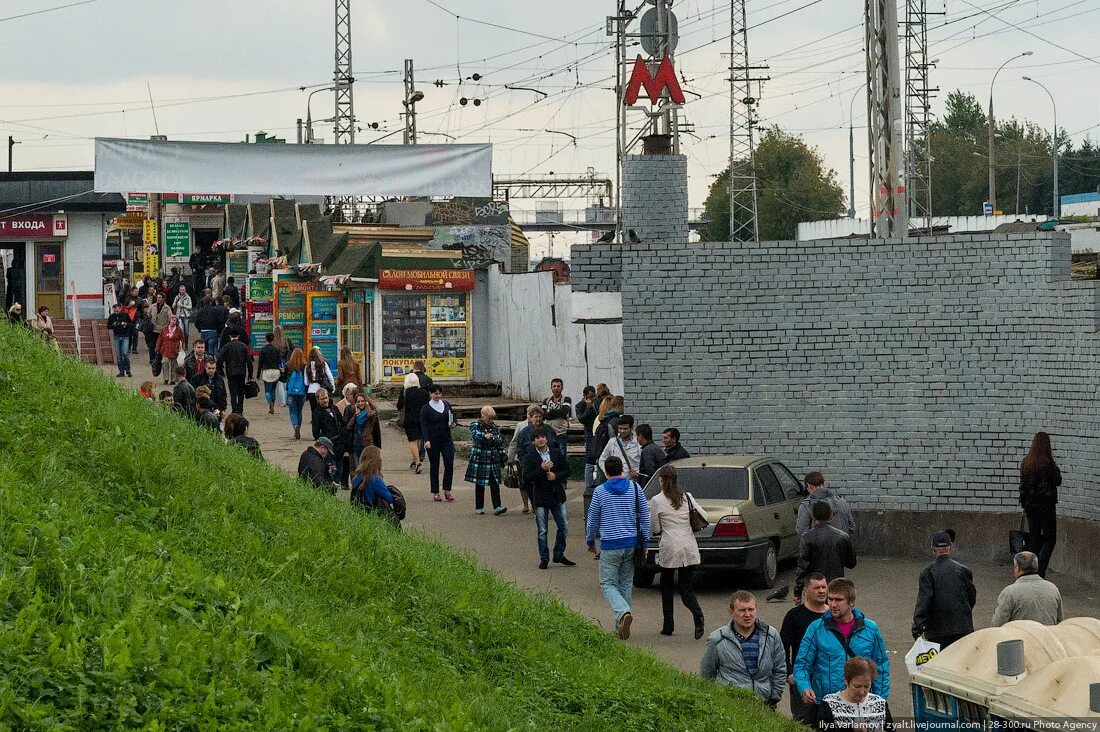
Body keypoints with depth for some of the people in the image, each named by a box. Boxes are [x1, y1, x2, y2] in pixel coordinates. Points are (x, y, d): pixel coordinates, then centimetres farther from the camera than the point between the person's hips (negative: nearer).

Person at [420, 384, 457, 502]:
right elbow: (424, 425, -9)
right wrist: (426, 440, -20)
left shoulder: (446, 405, 8)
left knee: (449, 465, -7)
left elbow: (453, 417, 19)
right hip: (433, 440, -3)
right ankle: (435, 493, 9)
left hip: (446, 439, 3)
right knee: (434, 466, 3)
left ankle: (447, 491, 2)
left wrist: (452, 424, -5)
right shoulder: (426, 408, -4)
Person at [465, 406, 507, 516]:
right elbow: (475, 434, -25)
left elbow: (500, 444, 18)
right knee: (480, 484, 4)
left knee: (495, 484, -5)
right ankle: (479, 508, 12)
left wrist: (502, 457, 15)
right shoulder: (475, 425, -2)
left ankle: (497, 507, -9)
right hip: (479, 460, -4)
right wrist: (485, 436, -45)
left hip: (493, 461, 4)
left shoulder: (495, 427, 12)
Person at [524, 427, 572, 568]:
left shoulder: (557, 453, 2)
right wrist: (541, 469, -23)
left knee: (564, 526, 6)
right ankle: (544, 559, 13)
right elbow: (526, 478, -13)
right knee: (542, 531, 3)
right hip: (540, 497, -3)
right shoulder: (529, 457, -6)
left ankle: (559, 555, 21)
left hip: (557, 496, 3)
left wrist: (556, 476, -13)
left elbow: (566, 471, 7)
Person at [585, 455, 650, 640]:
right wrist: (645, 541, 13)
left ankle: (623, 612, -24)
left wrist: (590, 541, 19)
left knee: (608, 584, 3)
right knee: (626, 583, 13)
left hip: (610, 545, -4)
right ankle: (620, 628, 15)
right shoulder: (635, 488, 1)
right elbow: (645, 515, 4)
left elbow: (592, 519, 3)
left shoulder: (600, 491, -5)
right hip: (631, 544, 4)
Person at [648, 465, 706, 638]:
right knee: (686, 588, 6)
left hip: (669, 549, -3)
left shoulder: (657, 501, -4)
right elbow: (704, 517, 8)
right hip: (689, 549, 3)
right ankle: (697, 614, -23)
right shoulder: (687, 497, 6)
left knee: (667, 586, 16)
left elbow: (655, 529, -1)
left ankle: (668, 626, 17)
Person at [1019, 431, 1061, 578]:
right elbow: (1058, 481, -5)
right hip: (1046, 504, -6)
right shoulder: (1047, 463, -16)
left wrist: (1024, 504, 17)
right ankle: (1040, 571, -15)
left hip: (1030, 504, 6)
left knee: (1034, 539, 12)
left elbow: (1022, 485, 9)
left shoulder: (1026, 462, 3)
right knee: (1050, 539, 0)